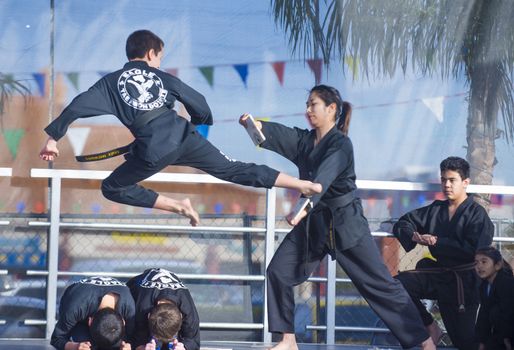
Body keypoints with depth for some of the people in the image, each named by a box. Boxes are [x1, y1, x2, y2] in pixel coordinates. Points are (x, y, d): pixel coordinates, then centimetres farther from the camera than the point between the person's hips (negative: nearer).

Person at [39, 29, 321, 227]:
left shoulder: (112, 82, 12)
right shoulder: (162, 78, 18)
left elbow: (77, 107, 2)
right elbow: (200, 106, 20)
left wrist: (52, 138, 5)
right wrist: (199, 124, 42)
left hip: (153, 151, -3)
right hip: (183, 137, 3)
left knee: (112, 188, 16)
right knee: (234, 170, 11)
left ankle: (177, 206, 3)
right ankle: (307, 186, 11)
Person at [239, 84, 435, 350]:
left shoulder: (341, 144, -15)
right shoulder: (304, 140, 6)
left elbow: (323, 179, -31)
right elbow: (278, 134, -14)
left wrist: (303, 208, -47)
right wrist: (255, 123, -35)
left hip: (345, 223, -7)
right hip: (312, 222, 7)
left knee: (379, 283, -5)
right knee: (278, 273, -1)